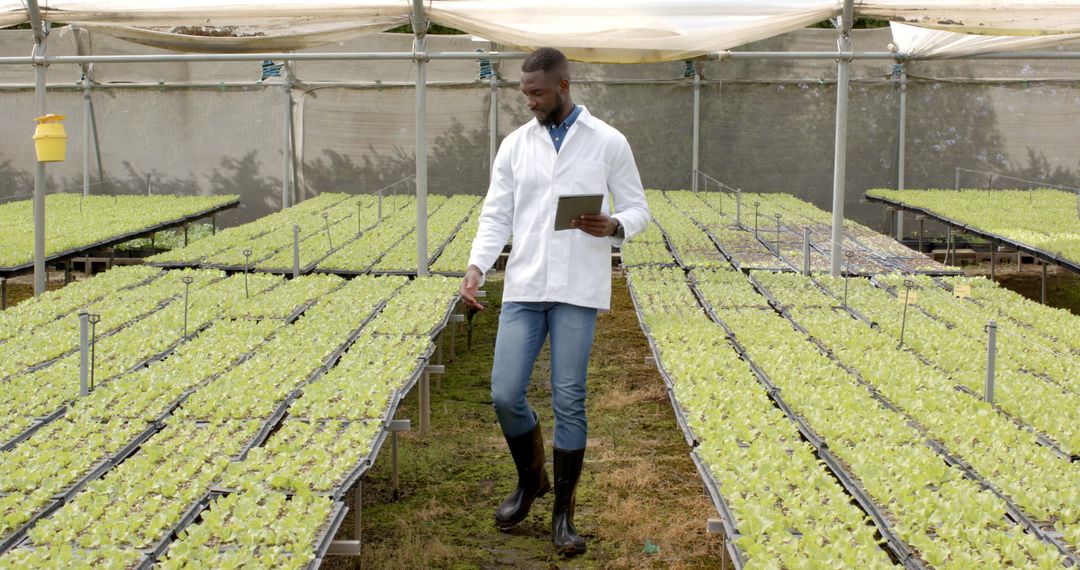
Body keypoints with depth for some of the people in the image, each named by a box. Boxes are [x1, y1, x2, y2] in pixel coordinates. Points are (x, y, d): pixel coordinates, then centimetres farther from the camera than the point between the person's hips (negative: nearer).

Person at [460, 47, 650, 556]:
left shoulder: (608, 142, 1)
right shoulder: (514, 145, 7)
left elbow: (638, 208, 5)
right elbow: (496, 215, 7)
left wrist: (613, 227, -18)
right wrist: (476, 267, -9)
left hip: (577, 291, -2)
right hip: (523, 289, 3)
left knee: (568, 400, -1)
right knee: (505, 395, -2)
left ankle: (563, 512, 14)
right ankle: (530, 480, 27)